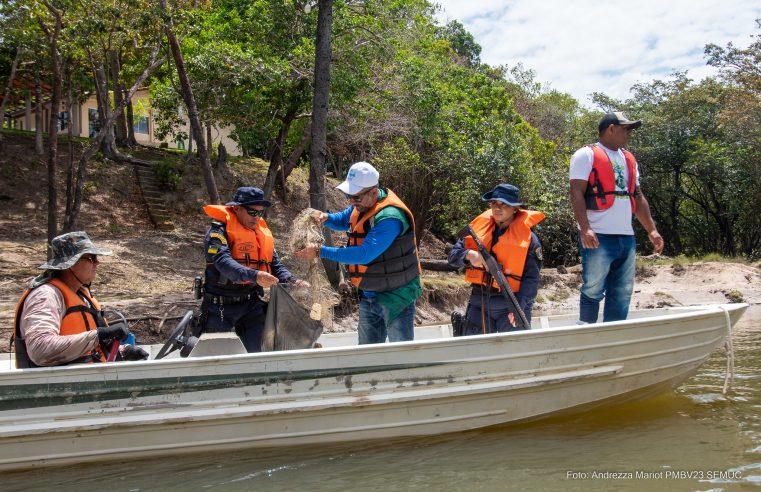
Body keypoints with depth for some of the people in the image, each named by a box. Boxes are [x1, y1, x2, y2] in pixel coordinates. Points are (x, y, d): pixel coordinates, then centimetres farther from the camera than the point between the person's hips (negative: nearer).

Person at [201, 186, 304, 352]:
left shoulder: (263, 233, 10)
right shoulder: (219, 231, -12)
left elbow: (275, 265, 9)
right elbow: (223, 261, -28)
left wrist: (292, 281, -11)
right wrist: (254, 275, -42)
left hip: (251, 303, 5)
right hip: (221, 306, -5)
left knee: (253, 351, 4)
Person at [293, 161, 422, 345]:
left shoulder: (390, 217, -28)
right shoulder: (363, 205, 0)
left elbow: (364, 254, -33)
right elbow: (343, 220, 21)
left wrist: (320, 252, -30)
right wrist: (326, 218, -4)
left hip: (396, 296, -9)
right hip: (368, 295, 9)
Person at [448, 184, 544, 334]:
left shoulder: (527, 237, -4)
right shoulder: (479, 227, 7)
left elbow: (531, 278, -9)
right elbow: (453, 255, 4)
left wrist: (519, 306, -23)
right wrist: (469, 255, -19)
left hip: (510, 304, -3)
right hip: (479, 303, 4)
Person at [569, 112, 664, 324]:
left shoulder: (629, 159, 21)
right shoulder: (586, 155, -2)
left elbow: (638, 197, 22)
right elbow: (577, 193, -11)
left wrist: (652, 230, 13)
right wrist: (585, 228, -23)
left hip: (626, 238, 7)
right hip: (599, 238, -7)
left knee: (622, 294, 8)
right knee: (593, 292, -5)